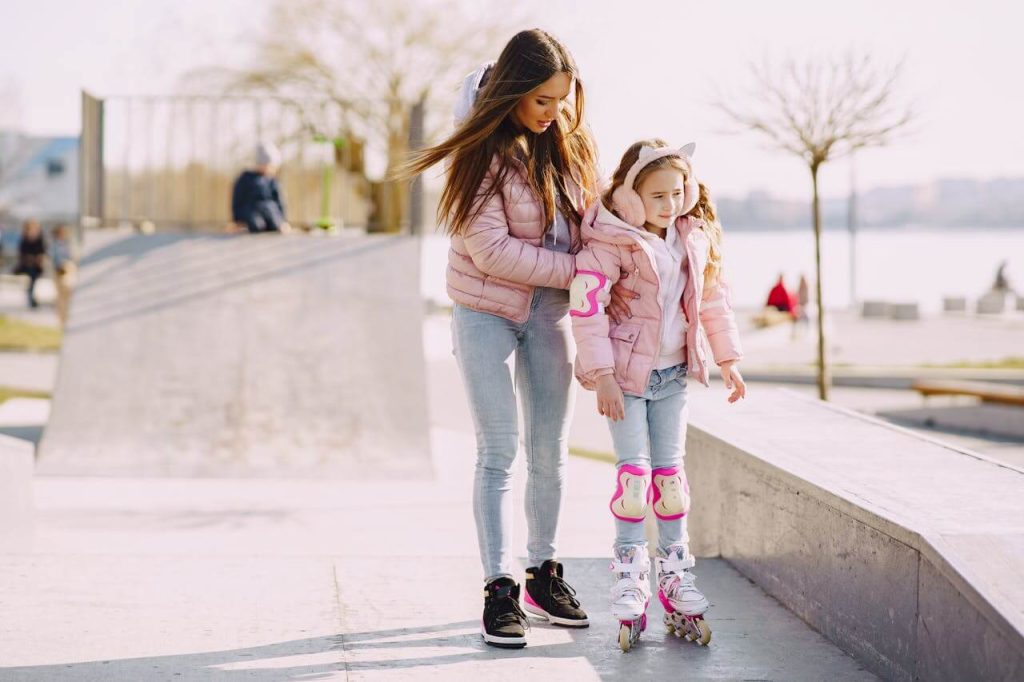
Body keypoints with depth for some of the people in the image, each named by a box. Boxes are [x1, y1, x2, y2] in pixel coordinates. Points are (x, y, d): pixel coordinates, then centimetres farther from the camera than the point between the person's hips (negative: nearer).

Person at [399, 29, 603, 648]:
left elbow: (594, 218, 9)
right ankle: (499, 590, 0)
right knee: (500, 452, -5)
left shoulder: (570, 144, 0)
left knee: (551, 451, 10)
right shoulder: (482, 151, -17)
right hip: (488, 311, -5)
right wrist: (577, 269, -21)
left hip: (551, 312, 5)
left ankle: (545, 573, 24)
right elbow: (492, 250, -21)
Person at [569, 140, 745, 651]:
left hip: (673, 373, 5)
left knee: (670, 472, 8)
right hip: (626, 372, -5)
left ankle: (675, 584, 15)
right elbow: (585, 301, -23)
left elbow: (713, 296, 14)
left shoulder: (694, 236, 2)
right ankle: (629, 584, 1)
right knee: (634, 473, -8)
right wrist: (602, 374, -24)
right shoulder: (612, 240, -17)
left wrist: (728, 360, 16)